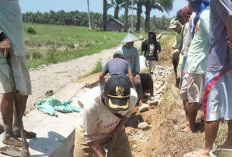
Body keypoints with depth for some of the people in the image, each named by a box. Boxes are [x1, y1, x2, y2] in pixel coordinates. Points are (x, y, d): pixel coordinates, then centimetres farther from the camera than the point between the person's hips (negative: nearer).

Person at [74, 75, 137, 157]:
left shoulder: (133, 97, -30)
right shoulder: (91, 105, -41)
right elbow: (89, 137, -26)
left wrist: (116, 131, -9)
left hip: (115, 133, 3)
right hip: (89, 134, -2)